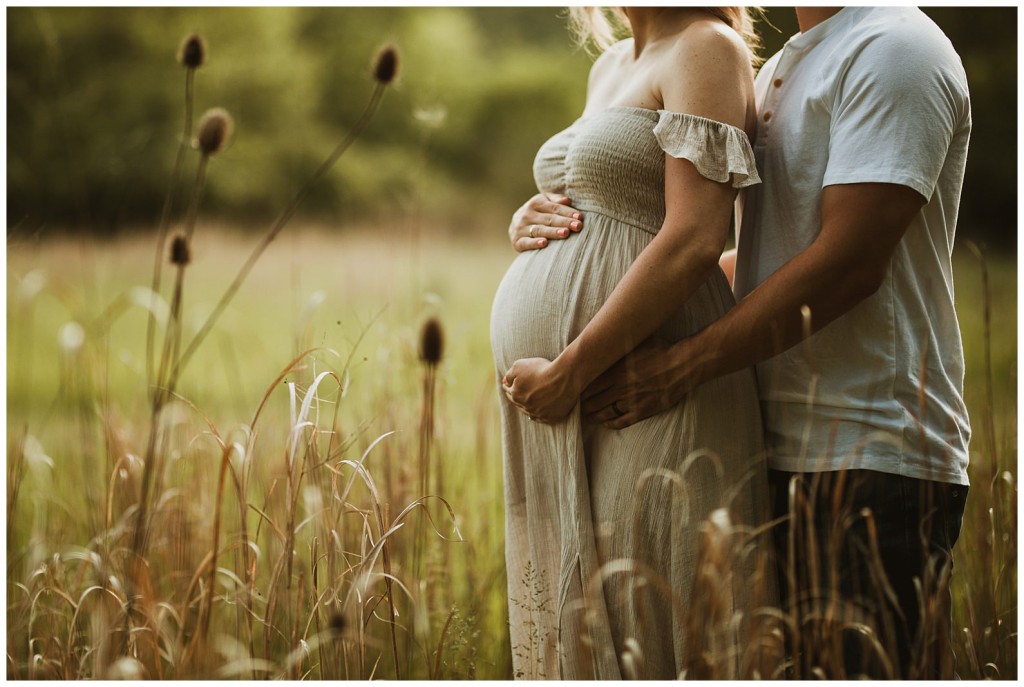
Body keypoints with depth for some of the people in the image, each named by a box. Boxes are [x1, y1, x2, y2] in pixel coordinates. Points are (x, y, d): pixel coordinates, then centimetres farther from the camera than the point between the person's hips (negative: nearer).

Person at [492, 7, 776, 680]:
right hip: (561, 412, 9)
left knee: (638, 637, -7)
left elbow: (694, 239, -18)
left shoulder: (707, 49, -7)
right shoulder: (609, 69, 19)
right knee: (568, 632, 11)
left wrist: (569, 372, -18)